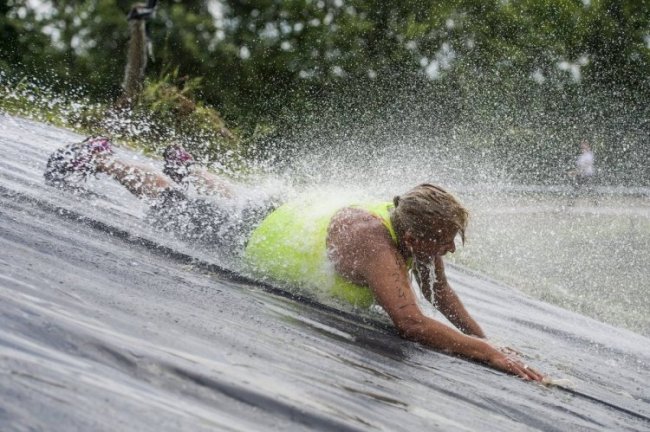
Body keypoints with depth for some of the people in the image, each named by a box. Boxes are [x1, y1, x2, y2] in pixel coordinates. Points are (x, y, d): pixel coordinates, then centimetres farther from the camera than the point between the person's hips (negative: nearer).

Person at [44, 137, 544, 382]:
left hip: (300, 213, 7)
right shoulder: (372, 241, -47)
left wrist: (485, 340, -18)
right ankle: (98, 158, 39)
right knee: (179, 206, 18)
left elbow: (441, 294, -7)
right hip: (261, 238, -7)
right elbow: (411, 323, -55)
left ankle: (185, 163, 66)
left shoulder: (415, 226, -25)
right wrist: (490, 356, -56)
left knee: (238, 202, 39)